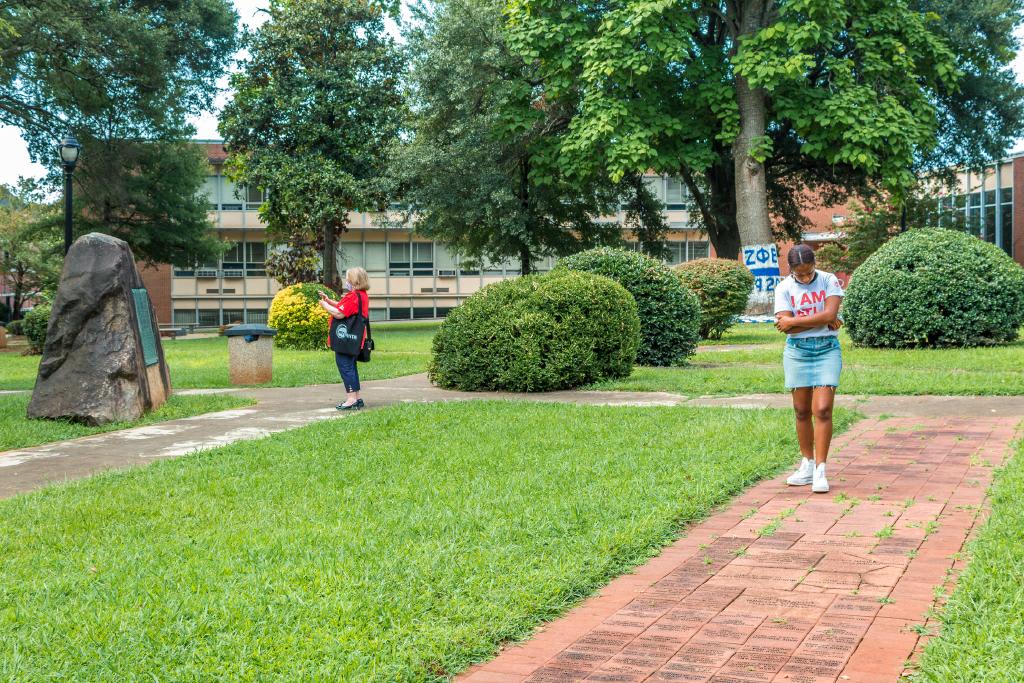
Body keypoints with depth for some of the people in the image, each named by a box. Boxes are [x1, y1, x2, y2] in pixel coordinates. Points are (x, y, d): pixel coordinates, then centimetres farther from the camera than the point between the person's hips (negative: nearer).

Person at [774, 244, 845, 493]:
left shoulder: (829, 280, 0)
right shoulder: (784, 288, 0)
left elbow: (830, 313, -14)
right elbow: (786, 326, -11)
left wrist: (794, 321, -12)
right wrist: (823, 321, -12)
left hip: (827, 349, -1)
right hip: (797, 351, 1)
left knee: (823, 410, -10)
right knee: (802, 411, 6)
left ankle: (820, 470, -6)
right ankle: (807, 465, 19)